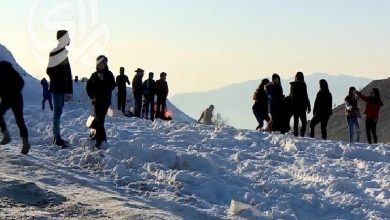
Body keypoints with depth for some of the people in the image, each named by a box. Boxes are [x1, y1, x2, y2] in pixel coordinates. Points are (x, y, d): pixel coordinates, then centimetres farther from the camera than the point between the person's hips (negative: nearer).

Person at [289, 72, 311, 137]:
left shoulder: (292, 85, 6)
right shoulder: (302, 85, -10)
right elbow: (305, 97, -10)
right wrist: (308, 107, -4)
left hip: (294, 107, 5)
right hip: (301, 107, -5)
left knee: (296, 122, 12)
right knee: (304, 122, 2)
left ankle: (295, 135, 9)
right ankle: (302, 135, -12)